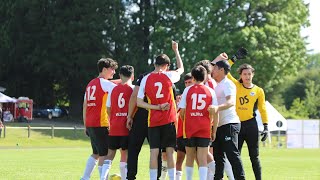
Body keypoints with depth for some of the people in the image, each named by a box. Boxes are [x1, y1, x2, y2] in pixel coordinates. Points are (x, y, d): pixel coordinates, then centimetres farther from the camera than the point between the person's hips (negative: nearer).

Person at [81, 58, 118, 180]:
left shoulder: (90, 84, 17)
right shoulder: (104, 83, -8)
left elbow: (85, 106, 18)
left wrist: (85, 125, 20)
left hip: (90, 124, 8)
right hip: (101, 124, -8)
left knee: (96, 153, 16)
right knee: (104, 154, -4)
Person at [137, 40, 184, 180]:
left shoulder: (145, 79, 1)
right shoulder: (168, 76, -2)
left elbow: (139, 102, -2)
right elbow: (181, 69, 21)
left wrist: (157, 107, -3)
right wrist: (176, 50, 31)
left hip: (153, 121, 1)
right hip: (169, 120, -1)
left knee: (154, 152, 1)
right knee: (170, 152, 3)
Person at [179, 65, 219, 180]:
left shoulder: (188, 90, -1)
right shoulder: (210, 91, 1)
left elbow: (182, 112, -1)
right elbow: (215, 114, -2)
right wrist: (214, 131, 6)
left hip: (190, 128, 0)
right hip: (205, 129, 0)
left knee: (190, 158, 13)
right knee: (203, 159, -3)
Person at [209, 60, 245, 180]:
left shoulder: (227, 84, -11)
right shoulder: (217, 85, 20)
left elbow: (231, 102, -28)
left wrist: (217, 108, -44)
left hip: (229, 124, -10)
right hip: (219, 125, 10)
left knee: (232, 154, -14)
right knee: (217, 155, 12)